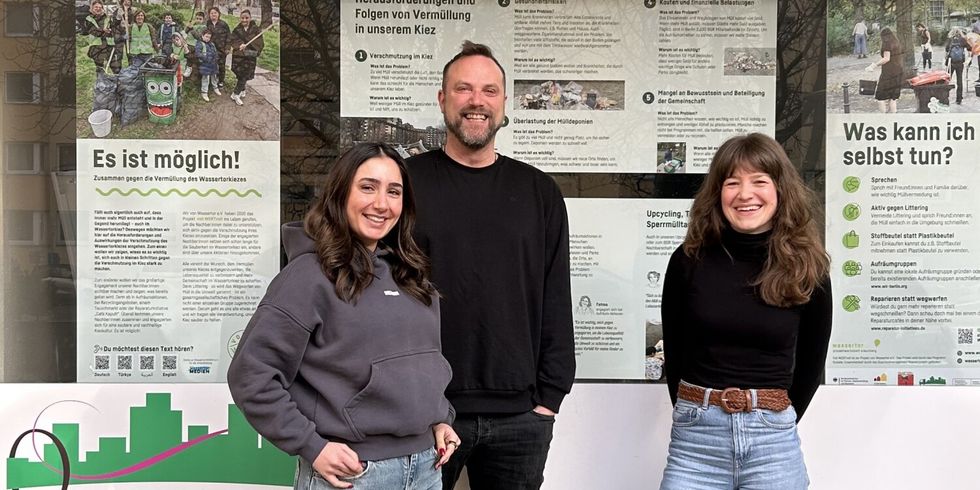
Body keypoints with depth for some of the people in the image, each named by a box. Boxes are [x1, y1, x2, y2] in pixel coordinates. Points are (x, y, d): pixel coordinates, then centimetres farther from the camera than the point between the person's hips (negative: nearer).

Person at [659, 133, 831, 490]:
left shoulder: (807, 270, 0)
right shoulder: (689, 261, -1)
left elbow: (811, 364, 12)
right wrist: (696, 414, 11)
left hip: (773, 445, 0)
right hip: (695, 439, 0)